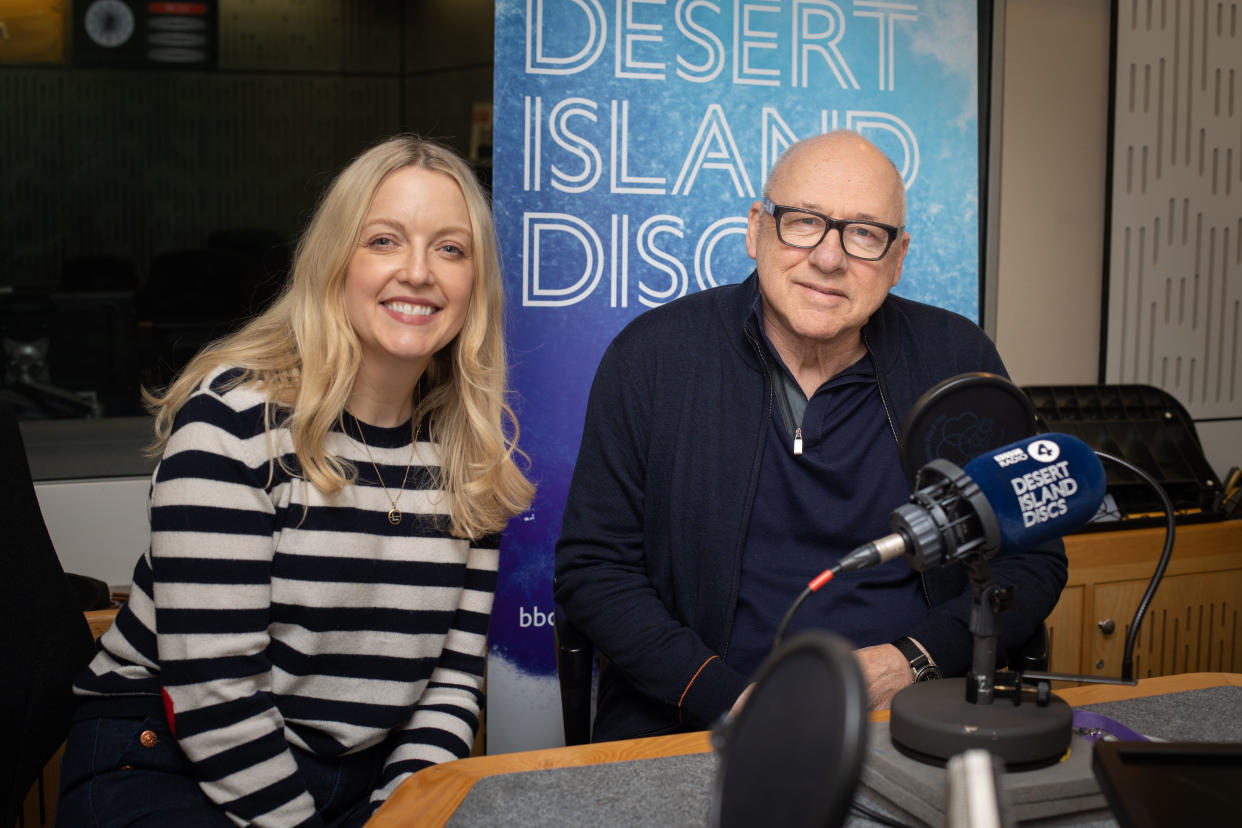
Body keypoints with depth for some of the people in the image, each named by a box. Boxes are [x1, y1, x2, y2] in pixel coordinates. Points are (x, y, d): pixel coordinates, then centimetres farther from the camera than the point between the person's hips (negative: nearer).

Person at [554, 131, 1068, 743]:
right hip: (695, 732, -1)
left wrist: (915, 659, -6)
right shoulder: (651, 356, 1)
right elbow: (591, 567, 1)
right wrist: (734, 703, -11)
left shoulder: (961, 361, 6)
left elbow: (1032, 559, 12)